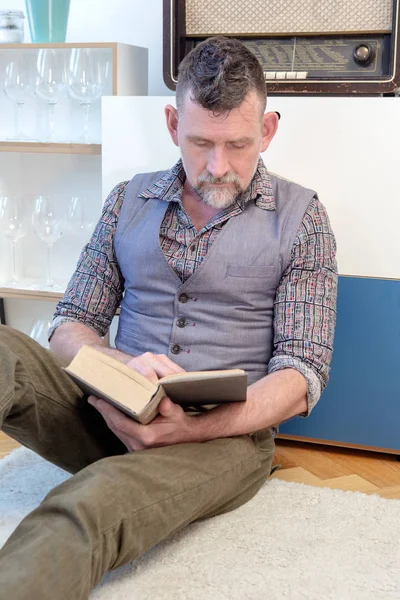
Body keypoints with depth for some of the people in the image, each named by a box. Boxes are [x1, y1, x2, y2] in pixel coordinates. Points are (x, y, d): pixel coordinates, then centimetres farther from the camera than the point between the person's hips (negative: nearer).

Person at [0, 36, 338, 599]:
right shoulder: (129, 201, 11)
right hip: (113, 417, 4)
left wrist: (189, 428, -21)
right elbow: (71, 326, 9)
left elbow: (302, 374, -4)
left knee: (89, 505, -38)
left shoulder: (299, 216, 2)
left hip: (225, 432, -3)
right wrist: (119, 366, -16)